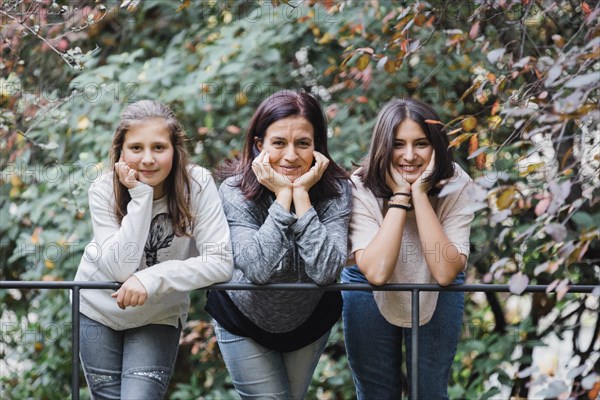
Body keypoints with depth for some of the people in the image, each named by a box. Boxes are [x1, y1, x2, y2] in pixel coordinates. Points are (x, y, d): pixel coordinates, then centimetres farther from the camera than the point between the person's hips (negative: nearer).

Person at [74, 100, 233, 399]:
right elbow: (119, 268, -27)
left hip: (160, 316, -1)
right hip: (100, 308, 1)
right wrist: (140, 197, -32)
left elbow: (221, 263, -27)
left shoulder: (197, 185, -21)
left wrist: (153, 278, -35)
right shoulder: (104, 191, -18)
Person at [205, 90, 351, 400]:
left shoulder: (335, 189, -22)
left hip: (311, 321, 2)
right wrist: (283, 196, -37)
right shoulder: (235, 191, -25)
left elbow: (326, 271, -35)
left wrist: (301, 194, -36)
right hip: (243, 322, -2)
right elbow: (257, 269, -37)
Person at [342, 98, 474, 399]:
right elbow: (376, 272, -36)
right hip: (371, 293, -1)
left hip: (437, 293, 1)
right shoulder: (361, 189, -25)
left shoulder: (456, 185, -23)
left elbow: (445, 272, -33)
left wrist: (420, 194, -36)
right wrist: (400, 196, -36)